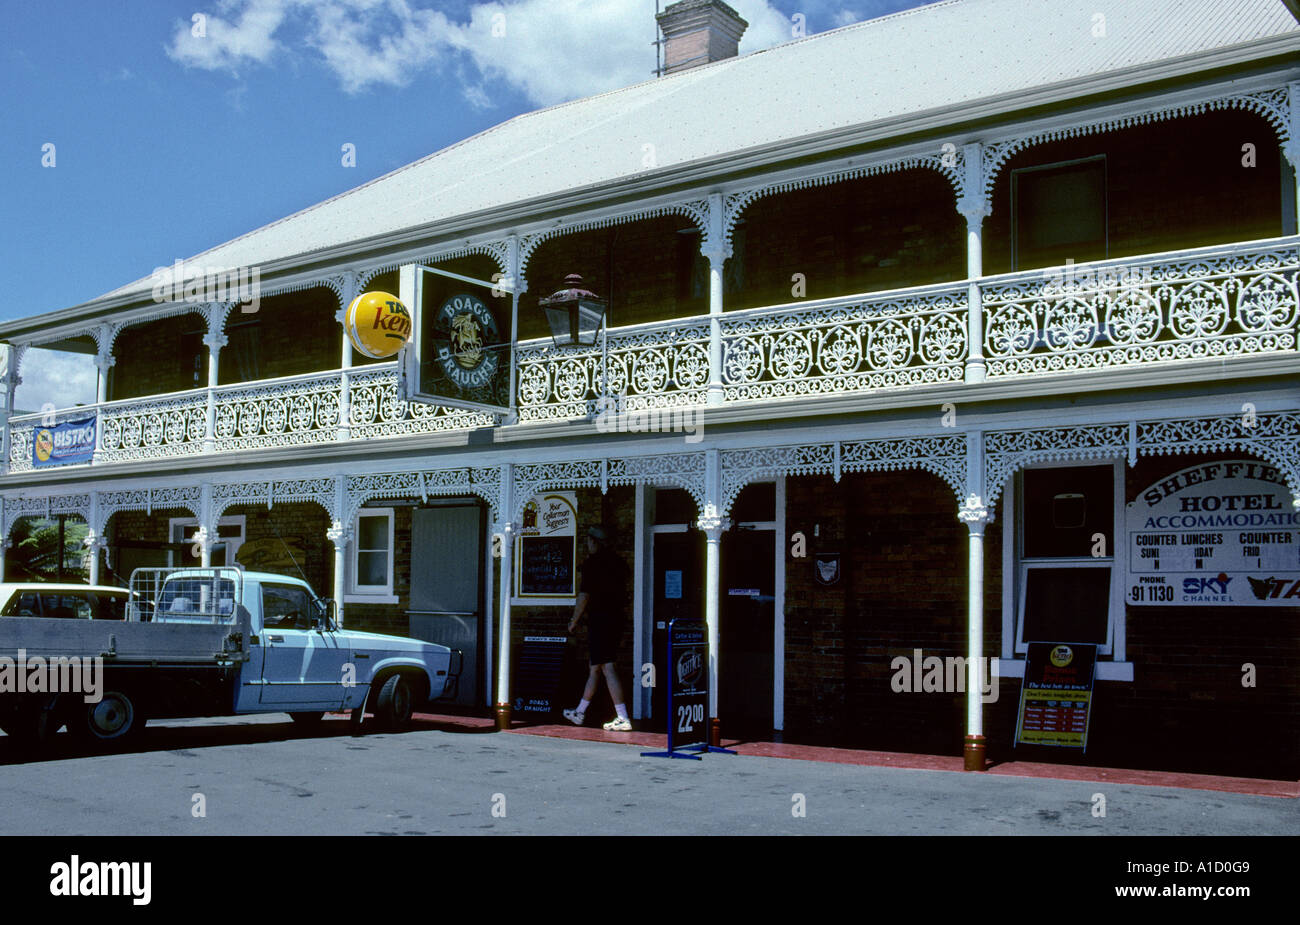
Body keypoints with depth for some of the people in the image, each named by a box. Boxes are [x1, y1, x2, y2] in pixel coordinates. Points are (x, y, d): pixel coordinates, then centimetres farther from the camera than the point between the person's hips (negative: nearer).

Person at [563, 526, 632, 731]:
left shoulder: (593, 562, -9)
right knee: (595, 666, 17)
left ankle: (623, 718, -15)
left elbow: (584, 595, -11)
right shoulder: (617, 562, 12)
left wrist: (574, 620, 1)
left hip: (600, 620, -8)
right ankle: (580, 712, 29)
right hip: (616, 618, 8)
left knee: (607, 667, -9)